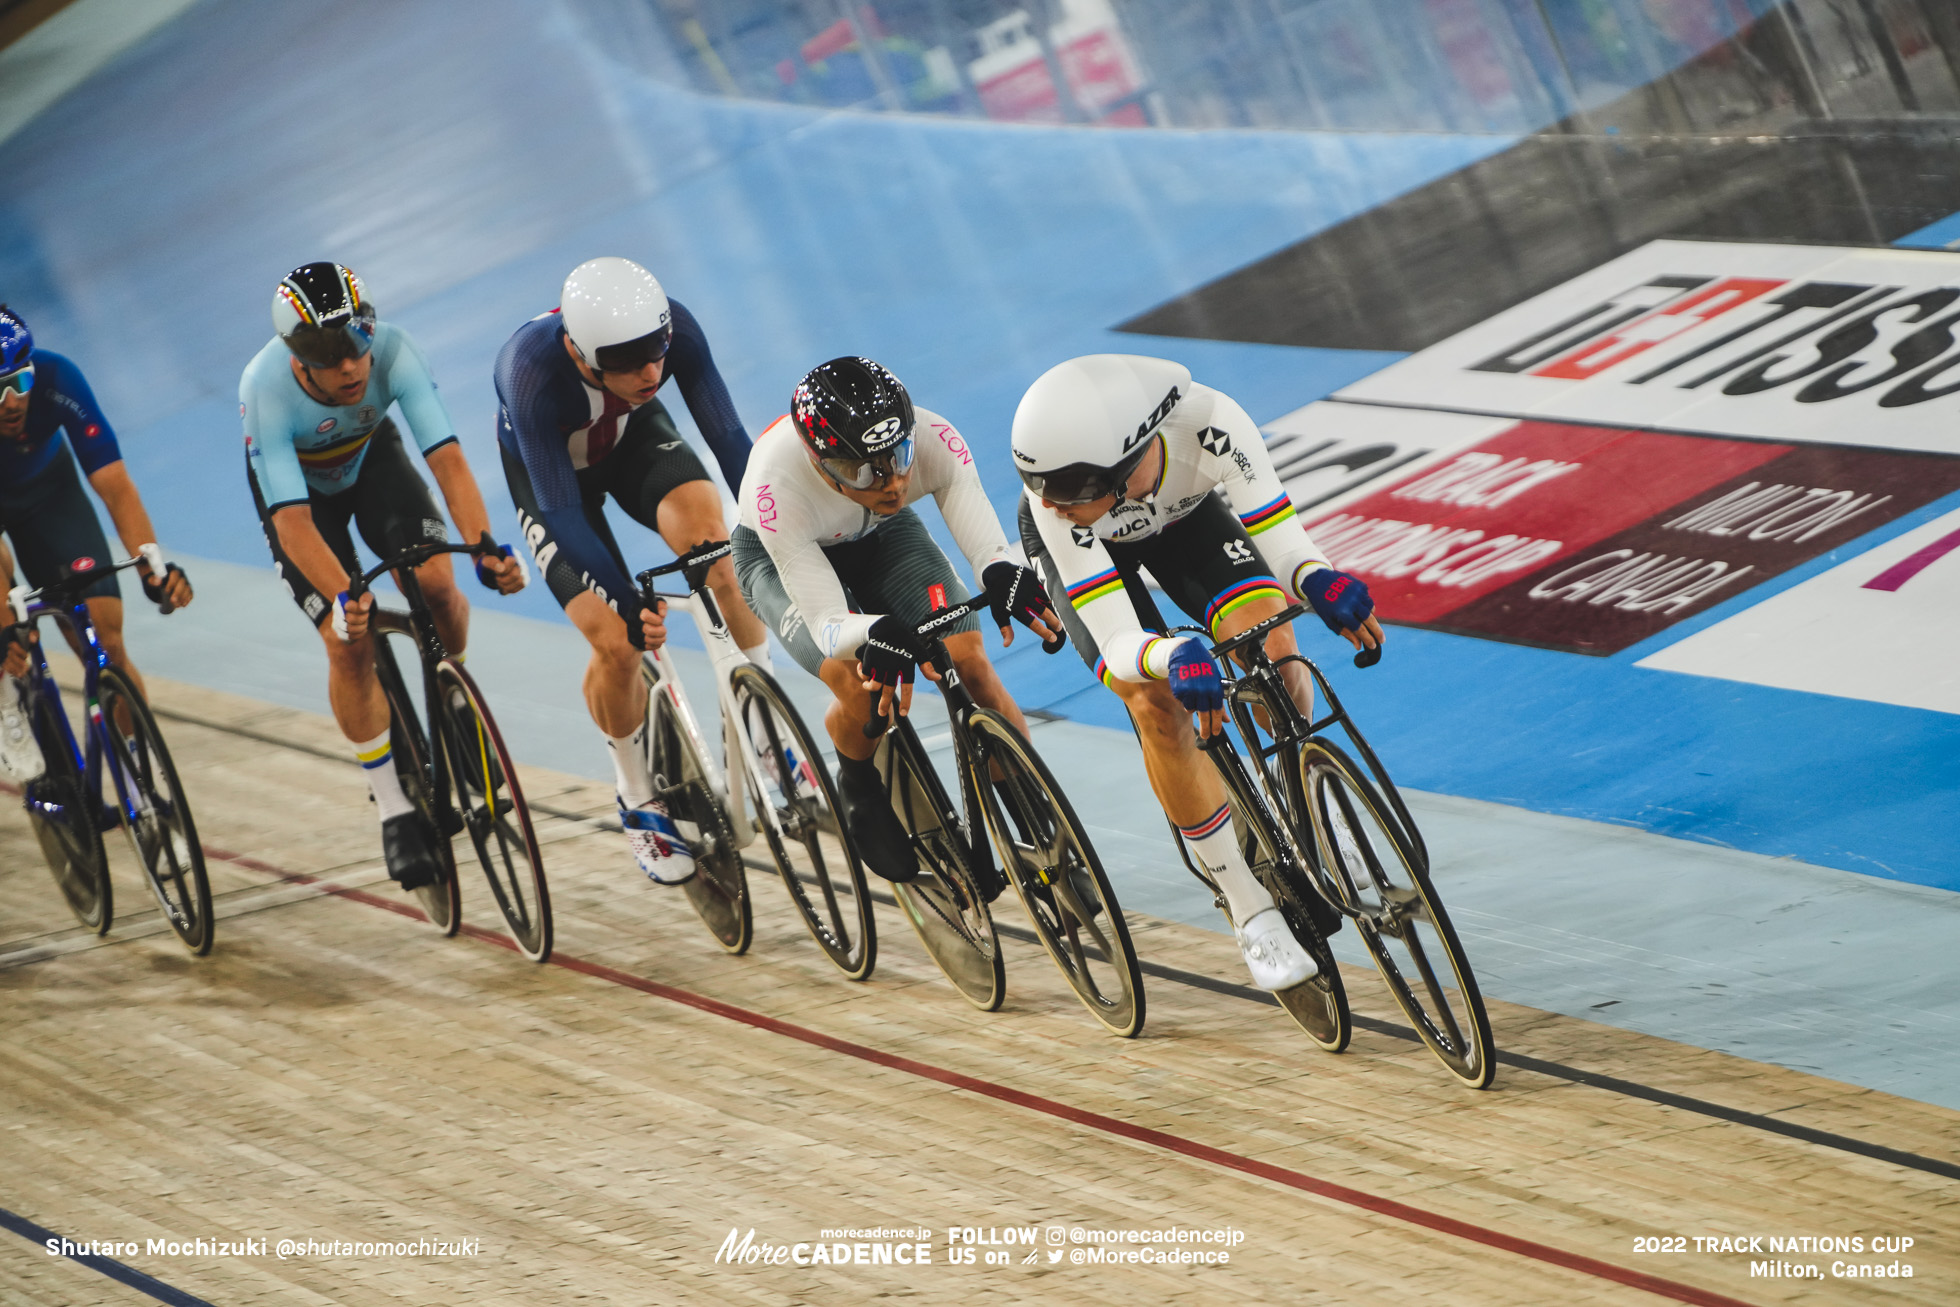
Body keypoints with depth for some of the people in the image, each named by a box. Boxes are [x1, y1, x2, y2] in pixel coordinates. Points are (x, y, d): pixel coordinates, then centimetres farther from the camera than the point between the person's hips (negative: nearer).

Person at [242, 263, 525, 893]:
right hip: (297, 484, -2)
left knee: (435, 585, -22)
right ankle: (395, 809, 0)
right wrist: (343, 599, -57)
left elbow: (447, 458, -40)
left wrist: (487, 549, -55)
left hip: (371, 457, 2)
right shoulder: (266, 389, -39)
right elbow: (293, 520, -42)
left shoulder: (392, 350, -35)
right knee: (349, 642, -16)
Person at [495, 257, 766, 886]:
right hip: (551, 470, -2)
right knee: (616, 643, -16)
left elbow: (728, 437, -27)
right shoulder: (533, 371, -41)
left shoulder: (673, 328, -33)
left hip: (635, 439, 2)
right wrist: (628, 604, -44)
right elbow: (562, 510, -37)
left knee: (709, 530, -30)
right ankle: (640, 802, 11)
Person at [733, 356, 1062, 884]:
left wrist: (1004, 576, -65)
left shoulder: (934, 440, -36)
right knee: (862, 686, -27)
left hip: (884, 536, 3)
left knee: (967, 658, -20)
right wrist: (878, 632, -64)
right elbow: (828, 623, -42)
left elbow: (988, 545, -40)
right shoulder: (777, 484, -42)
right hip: (781, 557, -3)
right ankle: (861, 792, 7)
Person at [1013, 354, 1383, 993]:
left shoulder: (1211, 422, -42)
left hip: (1184, 511, 2)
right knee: (1156, 707, -21)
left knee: (1273, 645, -21)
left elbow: (1284, 544, -36)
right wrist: (1175, 657, -63)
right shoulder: (1054, 504, -42)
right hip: (1086, 550, -1)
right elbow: (1118, 645, -41)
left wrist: (1318, 579, -59)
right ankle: (1251, 911, -6)